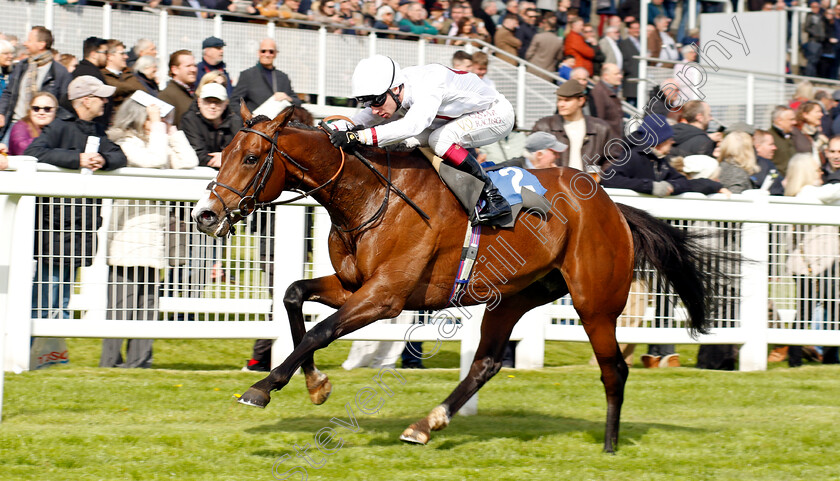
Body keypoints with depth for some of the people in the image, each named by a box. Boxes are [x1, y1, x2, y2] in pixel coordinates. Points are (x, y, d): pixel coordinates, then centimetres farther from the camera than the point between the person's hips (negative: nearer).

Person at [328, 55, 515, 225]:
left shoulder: (428, 85, -38)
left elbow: (412, 125, -53)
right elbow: (370, 117, 1)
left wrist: (358, 136, -58)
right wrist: (340, 129, -19)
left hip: (498, 113, -9)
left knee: (440, 140, -29)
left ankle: (494, 198, -21)